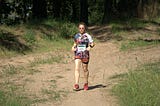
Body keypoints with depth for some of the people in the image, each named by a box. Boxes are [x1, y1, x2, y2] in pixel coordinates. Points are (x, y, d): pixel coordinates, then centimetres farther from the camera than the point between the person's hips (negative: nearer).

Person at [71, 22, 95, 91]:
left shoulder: (87, 36, -2)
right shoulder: (76, 36, 9)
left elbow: (92, 44, 0)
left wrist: (90, 47, -21)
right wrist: (73, 47, 2)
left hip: (85, 54, -2)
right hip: (77, 53, 2)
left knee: (85, 69, 8)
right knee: (77, 68, -11)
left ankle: (86, 84, 25)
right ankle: (76, 85, -15)